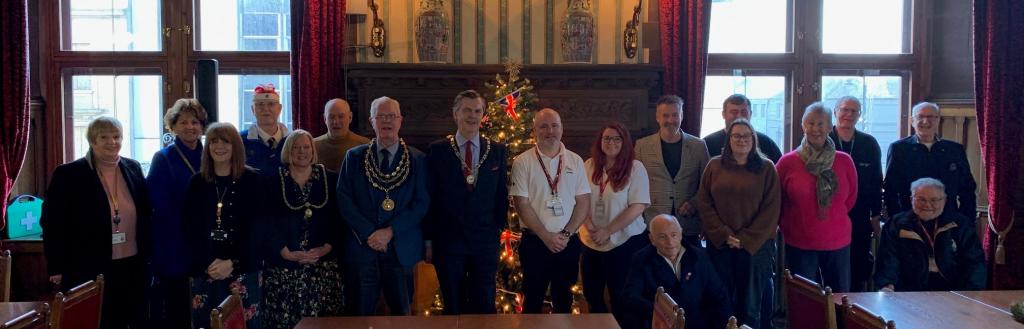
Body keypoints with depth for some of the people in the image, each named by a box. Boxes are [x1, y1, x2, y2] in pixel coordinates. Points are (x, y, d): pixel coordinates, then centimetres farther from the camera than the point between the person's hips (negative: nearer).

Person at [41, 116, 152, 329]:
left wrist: (148, 255, 11)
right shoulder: (68, 175, -6)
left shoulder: (133, 168, 6)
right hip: (89, 271, -4)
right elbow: (51, 224, -5)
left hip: (133, 267, 4)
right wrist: (57, 269, -7)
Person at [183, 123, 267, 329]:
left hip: (244, 269, -2)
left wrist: (233, 262, -11)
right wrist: (207, 263, -8)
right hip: (205, 271, 2)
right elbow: (190, 228, 5)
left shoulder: (253, 180, 0)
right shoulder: (197, 182, 8)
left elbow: (257, 228, -4)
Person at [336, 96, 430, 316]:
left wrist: (390, 232, -12)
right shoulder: (354, 157, 7)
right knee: (360, 316, 6)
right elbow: (344, 199, 0)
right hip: (361, 247, 0)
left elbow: (422, 203, -2)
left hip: (401, 249, 0)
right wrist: (368, 233, -11)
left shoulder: (417, 159, 4)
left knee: (401, 314, 8)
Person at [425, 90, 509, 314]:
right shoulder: (438, 150, -1)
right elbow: (430, 197, -1)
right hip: (448, 243, -1)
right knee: (453, 307, 10)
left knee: (484, 307, 6)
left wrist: (499, 229, 5)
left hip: (485, 243, 1)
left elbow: (501, 194, 9)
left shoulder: (497, 150, 4)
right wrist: (428, 239, -2)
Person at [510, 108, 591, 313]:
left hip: (569, 242, 3)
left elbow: (584, 202, 3)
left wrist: (566, 234, -8)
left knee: (564, 299, 13)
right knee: (533, 299, 7)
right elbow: (522, 204, -7)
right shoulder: (522, 162, -3)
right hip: (535, 242, -2)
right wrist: (547, 236, -12)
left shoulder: (575, 161, 5)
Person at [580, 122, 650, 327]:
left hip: (625, 242, -4)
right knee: (591, 294, 15)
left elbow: (637, 207, -15)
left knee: (620, 298, 7)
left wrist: (607, 231, -17)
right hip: (591, 242, 4)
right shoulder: (589, 166, 2)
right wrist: (590, 228, -12)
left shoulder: (635, 168, -9)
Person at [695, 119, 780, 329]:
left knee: (752, 304, 3)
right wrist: (724, 235, -9)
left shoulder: (766, 168, 2)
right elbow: (704, 203, 2)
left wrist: (746, 239, -10)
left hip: (755, 245, -1)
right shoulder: (714, 166, 6)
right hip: (719, 244, 1)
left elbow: (771, 209, -3)